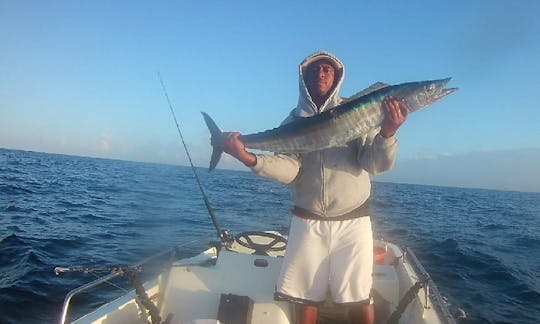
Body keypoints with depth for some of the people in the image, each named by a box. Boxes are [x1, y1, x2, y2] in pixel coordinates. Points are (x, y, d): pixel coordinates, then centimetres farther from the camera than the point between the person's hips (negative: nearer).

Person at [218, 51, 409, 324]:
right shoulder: (294, 121, 6)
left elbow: (377, 164, -8)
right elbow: (288, 169, -9)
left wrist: (387, 133, -27)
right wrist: (248, 157, -25)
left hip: (352, 221, -1)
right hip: (307, 221, 2)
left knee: (360, 299, 6)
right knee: (305, 297, 11)